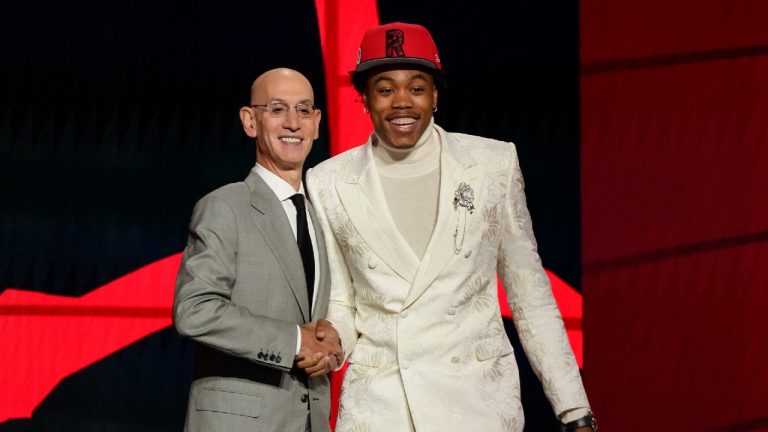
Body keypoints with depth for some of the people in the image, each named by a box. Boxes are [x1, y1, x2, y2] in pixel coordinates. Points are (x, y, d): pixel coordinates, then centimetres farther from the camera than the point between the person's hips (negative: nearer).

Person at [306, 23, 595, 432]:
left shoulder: (493, 164, -2)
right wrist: (331, 341, -14)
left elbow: (530, 293, 3)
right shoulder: (327, 183, 0)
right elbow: (340, 303, 8)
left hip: (479, 398, 0)